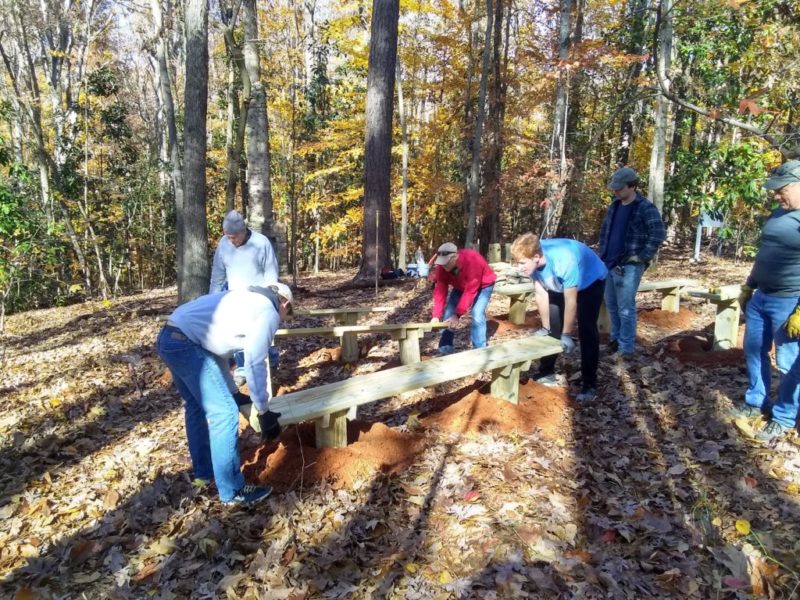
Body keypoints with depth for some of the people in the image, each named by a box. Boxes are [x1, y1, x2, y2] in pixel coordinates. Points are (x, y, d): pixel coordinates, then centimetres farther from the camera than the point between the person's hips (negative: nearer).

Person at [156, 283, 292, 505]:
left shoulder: (245, 300, 26)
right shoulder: (268, 312, -1)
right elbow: (255, 364, -4)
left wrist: (232, 393, 35)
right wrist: (263, 411, 5)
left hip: (168, 337, 10)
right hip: (186, 343, -10)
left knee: (197, 406, 25)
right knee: (224, 413, -3)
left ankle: (203, 470, 40)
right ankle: (233, 491, 6)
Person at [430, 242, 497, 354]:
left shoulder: (472, 260, -42)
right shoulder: (442, 266, -25)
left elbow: (470, 291, -39)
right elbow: (440, 290, -23)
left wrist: (458, 314, -39)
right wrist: (436, 315, -32)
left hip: (483, 285, -5)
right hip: (460, 286, 5)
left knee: (477, 314, -22)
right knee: (449, 313, -5)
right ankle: (445, 349, 4)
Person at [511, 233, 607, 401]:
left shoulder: (564, 261, -43)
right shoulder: (533, 259, -26)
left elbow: (571, 301, -32)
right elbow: (541, 294, -13)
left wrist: (566, 335, -23)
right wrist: (545, 328, -6)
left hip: (591, 281, -6)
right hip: (559, 285, 6)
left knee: (586, 331, -14)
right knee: (551, 328, 4)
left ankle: (590, 384, -5)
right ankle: (547, 373, 18)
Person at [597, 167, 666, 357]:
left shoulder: (646, 208, -10)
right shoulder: (614, 205, 12)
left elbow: (658, 235, -16)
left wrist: (642, 257, -16)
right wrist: (602, 252, 15)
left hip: (629, 266, -7)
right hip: (609, 264, 7)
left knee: (626, 309, -3)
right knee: (611, 305, 15)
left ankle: (627, 348, 5)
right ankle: (616, 338, 30)